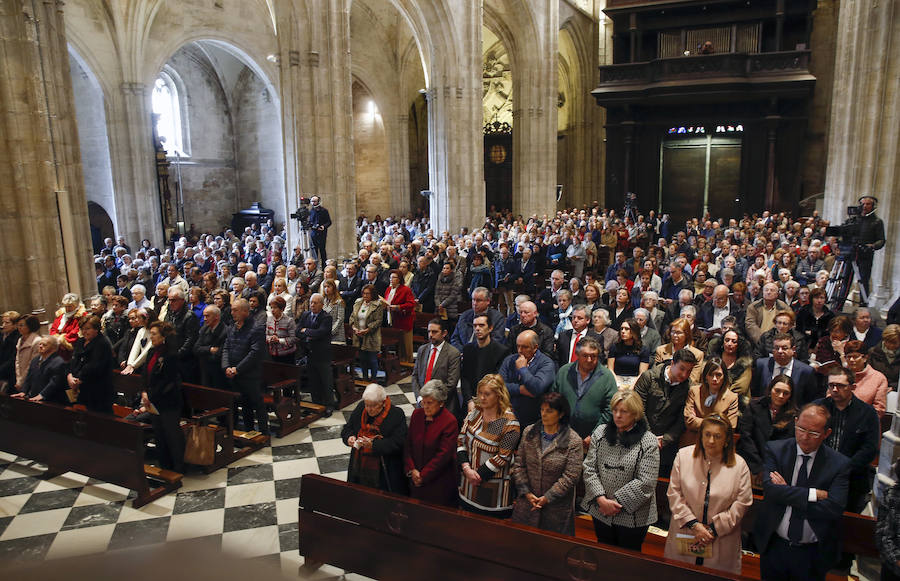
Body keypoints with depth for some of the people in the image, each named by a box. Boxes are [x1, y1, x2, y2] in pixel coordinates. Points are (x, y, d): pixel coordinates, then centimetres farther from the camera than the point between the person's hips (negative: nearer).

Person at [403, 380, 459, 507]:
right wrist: (411, 469, -6)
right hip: (416, 478, 5)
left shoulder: (450, 422, -16)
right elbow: (408, 444, 5)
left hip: (439, 482, -5)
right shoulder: (417, 414, 1)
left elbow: (443, 455, -17)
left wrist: (423, 476, -13)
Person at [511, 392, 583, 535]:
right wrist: (526, 492, -7)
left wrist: (547, 498, -13)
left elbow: (571, 476, -12)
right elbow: (519, 465, 3)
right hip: (526, 504, 3)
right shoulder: (529, 432, 3)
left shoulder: (573, 441, -10)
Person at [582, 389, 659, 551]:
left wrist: (617, 501, -17)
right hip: (600, 511, 3)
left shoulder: (648, 442, -12)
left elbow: (645, 482, -16)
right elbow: (589, 468, -4)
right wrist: (601, 499, -14)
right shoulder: (600, 432, -1)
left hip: (632, 516, -3)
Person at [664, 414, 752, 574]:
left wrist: (713, 529, -11)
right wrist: (694, 524, -12)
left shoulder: (739, 465, -4)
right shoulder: (683, 455, -2)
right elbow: (674, 493, -3)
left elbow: (742, 504, -6)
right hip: (683, 536, 1)